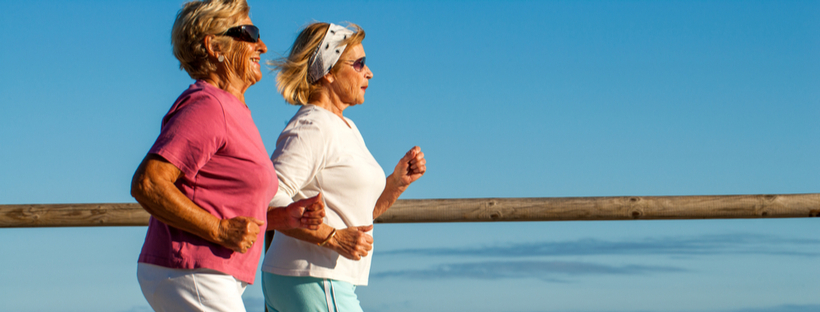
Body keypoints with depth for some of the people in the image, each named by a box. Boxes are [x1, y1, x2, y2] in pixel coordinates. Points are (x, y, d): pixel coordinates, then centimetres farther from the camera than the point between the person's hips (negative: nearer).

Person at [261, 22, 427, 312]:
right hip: (313, 282, -10)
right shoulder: (311, 129, -12)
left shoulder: (348, 129, 19)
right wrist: (333, 237, -25)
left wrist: (398, 181, 6)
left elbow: (361, 214, 23)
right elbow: (268, 198, -23)